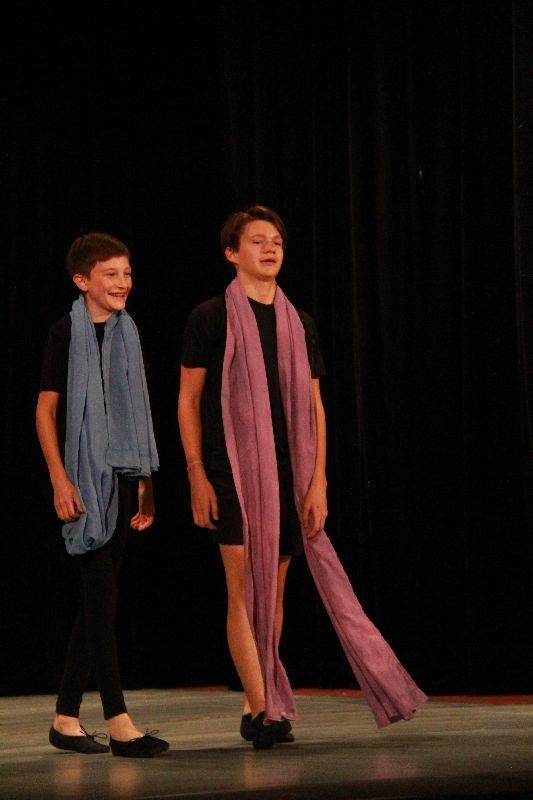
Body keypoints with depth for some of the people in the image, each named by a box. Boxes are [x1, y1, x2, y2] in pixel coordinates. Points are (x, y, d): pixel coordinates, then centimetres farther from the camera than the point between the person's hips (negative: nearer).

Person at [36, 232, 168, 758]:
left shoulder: (127, 333, 13)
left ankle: (66, 718, 15)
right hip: (82, 477, -6)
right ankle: (118, 723, -12)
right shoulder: (66, 333, -4)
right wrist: (59, 479, -12)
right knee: (100, 593, -10)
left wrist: (145, 479, 14)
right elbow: (46, 410, -5)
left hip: (121, 477, 6)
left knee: (97, 598, 7)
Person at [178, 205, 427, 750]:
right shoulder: (210, 317, 1)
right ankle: (262, 710, -10)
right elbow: (188, 400, 1)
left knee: (274, 589, 6)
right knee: (245, 588, -10)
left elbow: (313, 407, 11)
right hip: (232, 471, -4)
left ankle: (260, 706, 16)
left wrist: (317, 480, 2)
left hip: (288, 474, 4)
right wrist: (197, 475, -6)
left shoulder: (299, 324, 12)